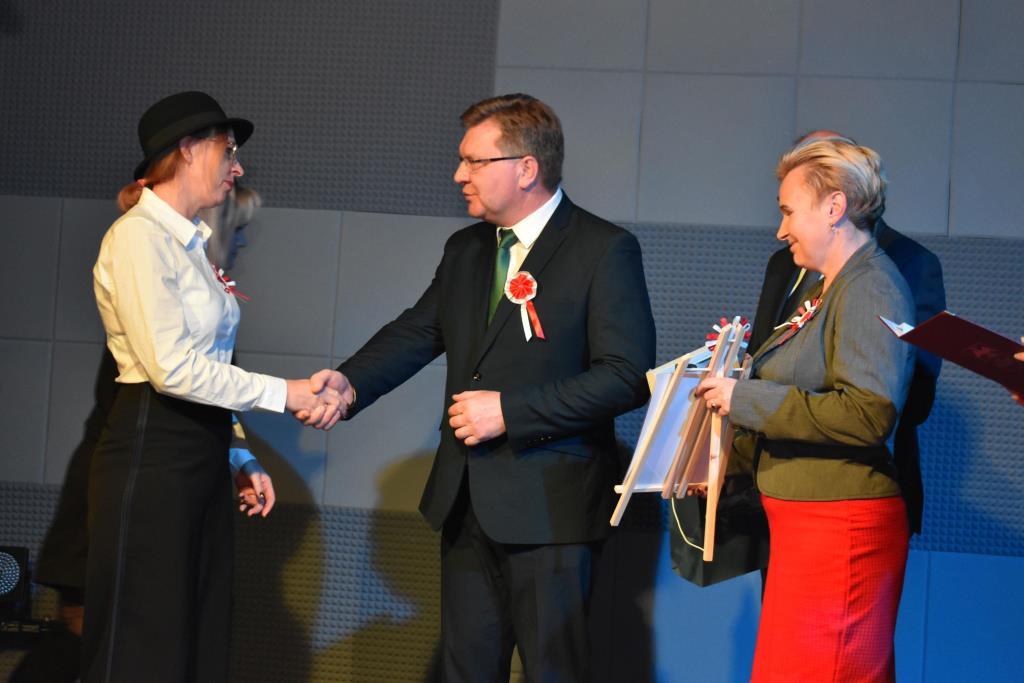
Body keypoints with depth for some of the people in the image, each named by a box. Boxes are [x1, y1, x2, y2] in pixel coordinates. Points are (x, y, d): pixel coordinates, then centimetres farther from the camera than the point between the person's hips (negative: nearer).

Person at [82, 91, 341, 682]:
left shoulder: (191, 244, 16)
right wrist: (285, 394, -14)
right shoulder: (140, 236, -11)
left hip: (203, 455, 9)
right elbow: (172, 367, -19)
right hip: (152, 454, -9)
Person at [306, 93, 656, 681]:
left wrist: (508, 411, -20)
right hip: (467, 501, 7)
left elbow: (627, 374, -17)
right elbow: (417, 332, 14)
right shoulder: (465, 250, 13)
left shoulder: (606, 250, -10)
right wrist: (350, 381, -7)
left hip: (549, 508, -7)